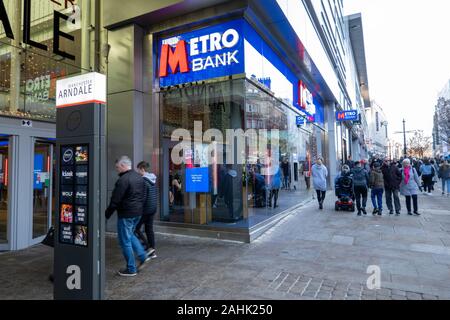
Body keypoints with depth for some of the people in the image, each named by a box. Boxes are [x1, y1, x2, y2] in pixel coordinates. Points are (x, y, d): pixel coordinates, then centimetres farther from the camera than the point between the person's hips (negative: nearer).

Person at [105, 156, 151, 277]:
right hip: (138, 212, 9)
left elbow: (115, 200, -18)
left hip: (126, 214, -9)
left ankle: (131, 269, 13)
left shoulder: (123, 179, -19)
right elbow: (142, 196, 14)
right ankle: (143, 255, 17)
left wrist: (107, 214, -8)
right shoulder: (139, 177, 9)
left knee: (125, 241, 4)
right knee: (130, 235, 26)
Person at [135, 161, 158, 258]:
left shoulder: (144, 180, -16)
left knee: (136, 229, 3)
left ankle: (148, 247, -2)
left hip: (145, 209, -8)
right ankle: (152, 251, 17)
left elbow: (143, 197, -20)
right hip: (153, 208, 9)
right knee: (149, 229, 14)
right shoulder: (153, 179, 10)